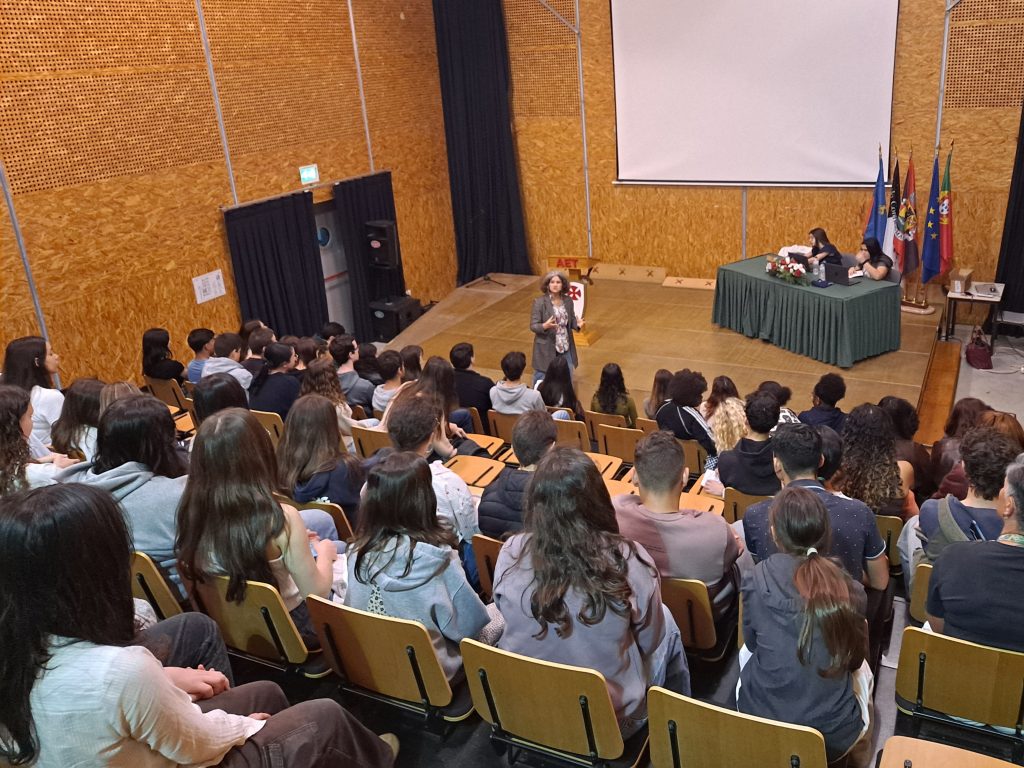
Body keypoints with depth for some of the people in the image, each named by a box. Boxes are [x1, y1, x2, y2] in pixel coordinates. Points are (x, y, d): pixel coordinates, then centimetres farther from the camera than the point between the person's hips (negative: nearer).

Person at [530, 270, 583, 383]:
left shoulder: (568, 301, 2)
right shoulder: (539, 302, -13)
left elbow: (571, 320, 10)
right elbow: (533, 326, -13)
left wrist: (577, 324, -13)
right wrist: (545, 326, -34)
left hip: (565, 349, 5)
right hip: (546, 350, -5)